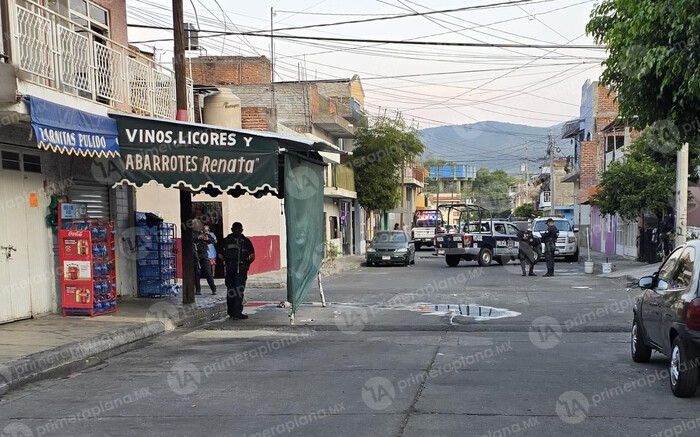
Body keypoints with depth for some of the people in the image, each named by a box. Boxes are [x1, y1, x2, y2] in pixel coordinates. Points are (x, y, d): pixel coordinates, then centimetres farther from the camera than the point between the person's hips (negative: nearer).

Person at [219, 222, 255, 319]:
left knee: (230, 290, 12)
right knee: (239, 290, 0)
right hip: (241, 268, -2)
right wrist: (247, 263, 12)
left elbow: (220, 255, 2)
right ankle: (237, 312, -6)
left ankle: (231, 312, 18)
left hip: (229, 267, 2)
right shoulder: (246, 241, 1)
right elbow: (252, 256, -6)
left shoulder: (226, 240, 7)